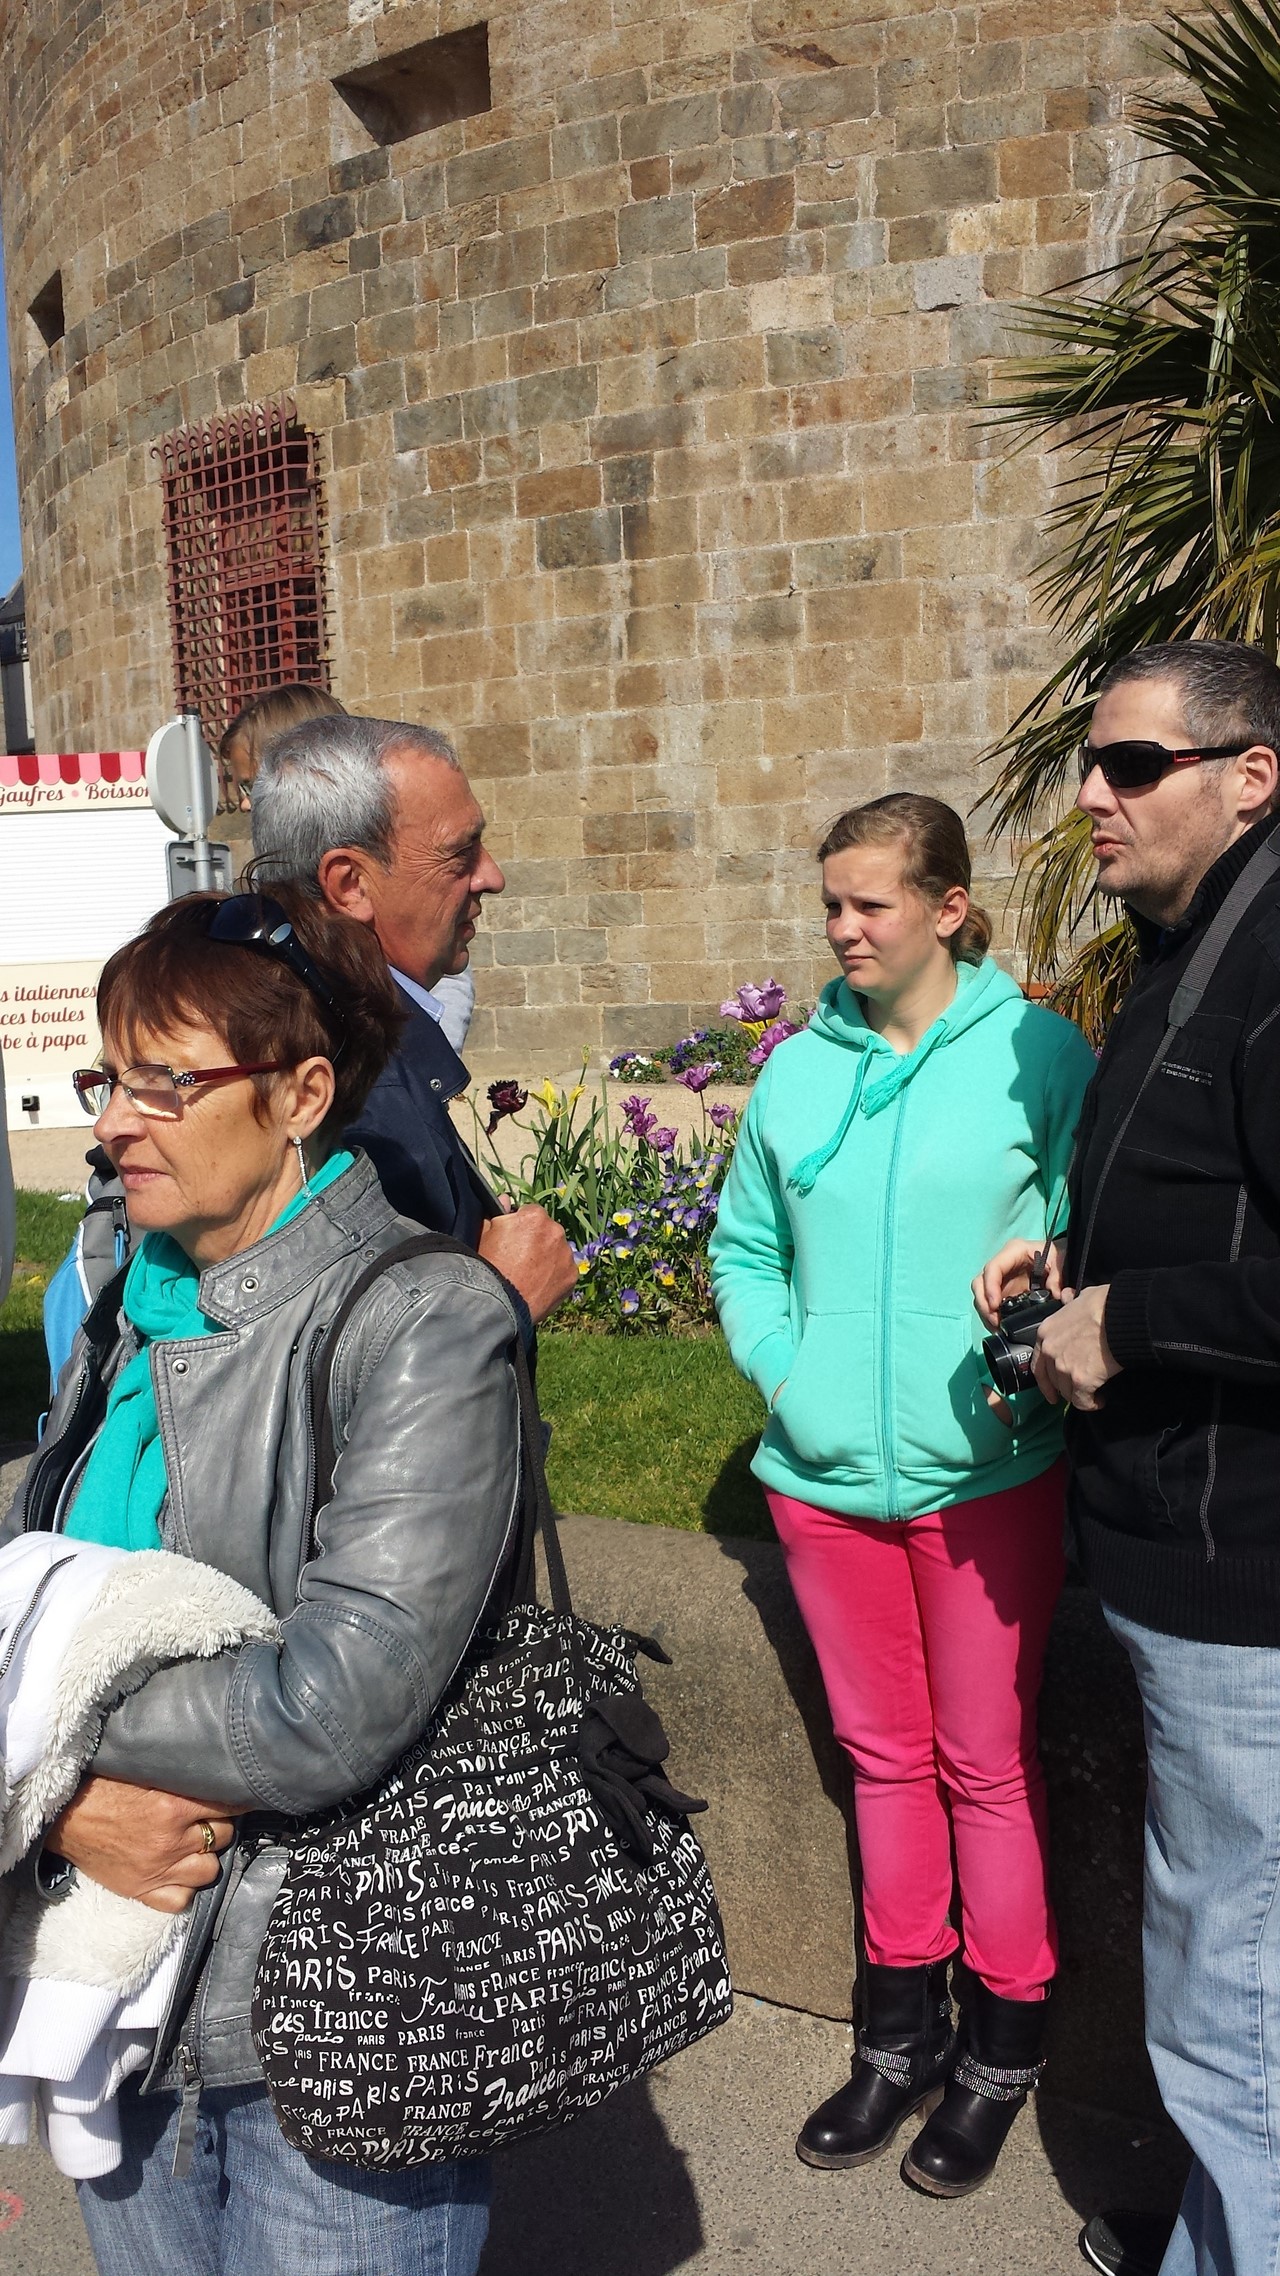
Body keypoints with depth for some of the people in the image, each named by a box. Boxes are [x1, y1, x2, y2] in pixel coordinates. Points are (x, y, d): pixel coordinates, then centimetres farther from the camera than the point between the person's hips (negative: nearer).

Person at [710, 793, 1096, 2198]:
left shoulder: (1038, 1054, -6)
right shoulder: (797, 1067, 5)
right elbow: (744, 1241, 12)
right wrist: (776, 1363, -1)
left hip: (985, 1476, -3)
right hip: (823, 1474, 4)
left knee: (985, 1765, 10)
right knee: (882, 1756, 17)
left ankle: (1001, 2048, 31)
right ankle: (901, 2032, 35)